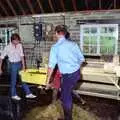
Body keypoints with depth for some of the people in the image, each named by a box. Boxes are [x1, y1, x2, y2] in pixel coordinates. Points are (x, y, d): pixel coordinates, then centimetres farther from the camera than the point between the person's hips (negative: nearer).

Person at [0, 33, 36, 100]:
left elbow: (22, 55, 4)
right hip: (13, 65, -4)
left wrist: (23, 65, 1)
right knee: (13, 80, 7)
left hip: (20, 64, 5)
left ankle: (28, 94, 19)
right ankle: (13, 95, 23)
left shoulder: (20, 45, -1)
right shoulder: (8, 47, -12)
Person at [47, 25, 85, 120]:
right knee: (68, 92, 29)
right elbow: (82, 59, 7)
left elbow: (51, 66, -14)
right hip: (77, 73, 6)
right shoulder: (73, 44, 2)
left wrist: (48, 80, -6)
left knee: (65, 98, 12)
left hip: (68, 75, -6)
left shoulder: (55, 47, -12)